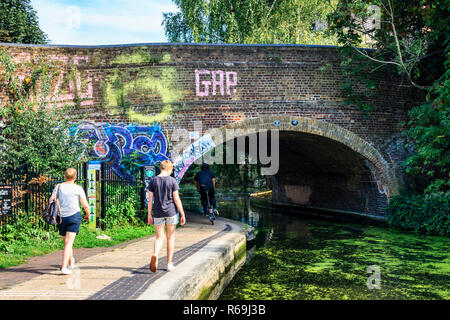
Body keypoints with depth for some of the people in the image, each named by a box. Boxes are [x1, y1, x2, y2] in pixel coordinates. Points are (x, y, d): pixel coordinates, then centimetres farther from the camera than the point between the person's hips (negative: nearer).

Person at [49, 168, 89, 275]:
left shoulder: (59, 186, 4)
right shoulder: (78, 189, -3)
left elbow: (51, 200, -3)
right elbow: (85, 205, 0)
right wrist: (88, 214, 17)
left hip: (61, 217, 3)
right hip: (74, 216, -3)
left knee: (66, 242, 18)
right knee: (69, 243, -7)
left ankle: (71, 263, 37)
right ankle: (64, 267, -17)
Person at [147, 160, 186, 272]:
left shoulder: (153, 181, 2)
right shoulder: (172, 181, -6)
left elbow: (150, 199, 1)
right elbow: (176, 199, -8)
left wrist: (149, 215, 7)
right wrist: (182, 214, -2)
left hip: (158, 213, 2)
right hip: (171, 212, -2)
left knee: (159, 237, 10)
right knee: (170, 237, 10)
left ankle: (155, 255, -19)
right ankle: (169, 263, 15)